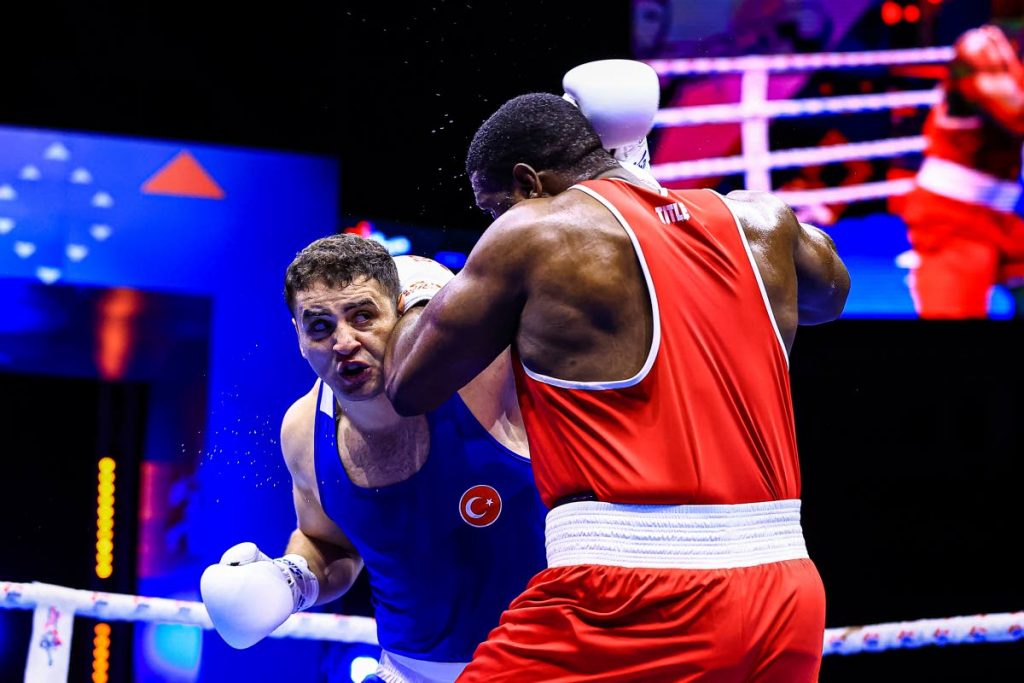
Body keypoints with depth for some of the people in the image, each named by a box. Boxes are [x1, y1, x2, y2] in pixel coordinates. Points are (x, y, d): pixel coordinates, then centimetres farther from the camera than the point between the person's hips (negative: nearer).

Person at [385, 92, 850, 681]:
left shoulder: (536, 232, -1)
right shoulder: (759, 219, 13)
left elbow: (409, 388, 8)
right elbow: (830, 294, 37)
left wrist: (422, 306, 29)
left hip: (636, 602, -6)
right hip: (786, 594, 6)